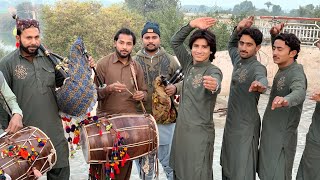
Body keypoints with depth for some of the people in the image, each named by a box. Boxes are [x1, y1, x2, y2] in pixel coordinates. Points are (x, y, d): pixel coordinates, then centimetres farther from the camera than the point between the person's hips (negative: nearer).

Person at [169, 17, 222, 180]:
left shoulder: (213, 71, -12)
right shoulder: (189, 64, 7)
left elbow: (216, 84, -34)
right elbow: (175, 42, 11)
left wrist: (213, 85, -58)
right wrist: (192, 25, -3)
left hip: (200, 132, -6)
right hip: (181, 128, 6)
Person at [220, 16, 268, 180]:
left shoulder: (257, 67, -19)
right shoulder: (238, 59, 4)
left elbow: (262, 78, -43)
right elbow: (231, 45, 26)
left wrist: (260, 84, -67)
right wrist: (238, 29, 6)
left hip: (246, 126, -8)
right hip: (231, 122, 8)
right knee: (227, 166, 20)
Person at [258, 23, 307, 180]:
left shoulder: (296, 73, -22)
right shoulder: (282, 69, 3)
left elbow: (299, 93, -44)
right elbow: (278, 55, 24)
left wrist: (286, 100, -67)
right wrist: (274, 36, 4)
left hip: (282, 136, -9)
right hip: (269, 132, 9)